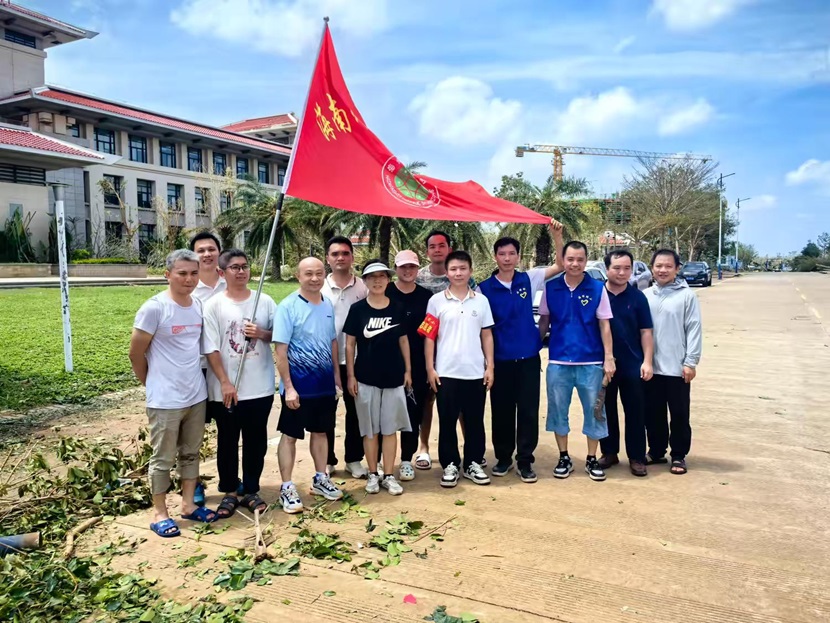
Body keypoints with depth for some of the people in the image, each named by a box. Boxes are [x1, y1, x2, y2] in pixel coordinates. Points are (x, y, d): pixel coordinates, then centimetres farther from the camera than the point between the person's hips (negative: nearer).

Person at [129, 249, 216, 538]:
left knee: (190, 453, 17)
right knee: (163, 458, 7)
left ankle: (189, 504, 31)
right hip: (165, 400, -6)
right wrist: (154, 384, 2)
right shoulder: (154, 308, -15)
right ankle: (159, 514, 20)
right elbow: (136, 354, -9)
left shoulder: (199, 305, 3)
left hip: (197, 395, 6)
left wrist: (192, 380, 11)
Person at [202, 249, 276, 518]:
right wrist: (225, 382, -13)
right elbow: (210, 348, -8)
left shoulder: (265, 301, 2)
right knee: (227, 442, 11)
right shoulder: (214, 305, -5)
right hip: (225, 390, -2)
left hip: (260, 388, 2)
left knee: (256, 441, 12)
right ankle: (229, 492, 27)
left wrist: (262, 333, -14)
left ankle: (251, 490, 28)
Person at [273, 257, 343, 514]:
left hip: (325, 384, 6)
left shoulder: (328, 305, 5)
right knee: (290, 435, 5)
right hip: (298, 385, -6)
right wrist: (288, 387, -17)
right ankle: (287, 488, 16)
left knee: (321, 431, 17)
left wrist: (337, 377, 10)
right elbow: (281, 351, -15)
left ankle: (320, 479, 33)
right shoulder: (288, 307, -13)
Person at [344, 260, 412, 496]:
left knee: (390, 428, 7)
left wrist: (408, 370, 6)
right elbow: (350, 344, -1)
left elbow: (403, 340, 9)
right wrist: (350, 375, -5)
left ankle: (388, 476, 17)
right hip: (366, 378, -1)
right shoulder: (357, 309, -3)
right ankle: (373, 474, 21)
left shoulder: (397, 309, 2)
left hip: (394, 377, 1)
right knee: (370, 429, 8)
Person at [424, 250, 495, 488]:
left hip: (475, 372, 2)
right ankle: (450, 465, 19)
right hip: (446, 373, -1)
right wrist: (430, 368, -5)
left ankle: (473, 463, 24)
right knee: (447, 422, 6)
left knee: (475, 422, 10)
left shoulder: (481, 300, 6)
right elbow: (429, 336, 0)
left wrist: (490, 366, 2)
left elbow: (487, 335, 8)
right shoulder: (436, 301, 0)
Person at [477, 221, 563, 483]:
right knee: (502, 411, 9)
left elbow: (560, 266, -1)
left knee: (528, 410, 5)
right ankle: (503, 457, 25)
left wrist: (556, 235, -12)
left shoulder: (529, 279, 1)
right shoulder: (484, 288, -3)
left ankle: (525, 460, 18)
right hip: (500, 359, -1)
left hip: (528, 357, 1)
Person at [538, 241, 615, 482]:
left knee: (594, 411, 8)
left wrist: (609, 358, -5)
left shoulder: (597, 289, -3)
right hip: (558, 361, 1)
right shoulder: (551, 288, 1)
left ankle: (592, 459, 24)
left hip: (591, 362, -1)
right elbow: (544, 321, 8)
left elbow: (604, 325, -1)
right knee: (558, 410, 10)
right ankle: (564, 458, 26)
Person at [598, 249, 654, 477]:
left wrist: (647, 361, -7)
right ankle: (609, 452, 25)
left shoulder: (638, 297, 0)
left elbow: (646, 332, 1)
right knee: (606, 411, 11)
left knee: (635, 412, 5)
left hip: (632, 364, 0)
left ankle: (636, 457, 16)